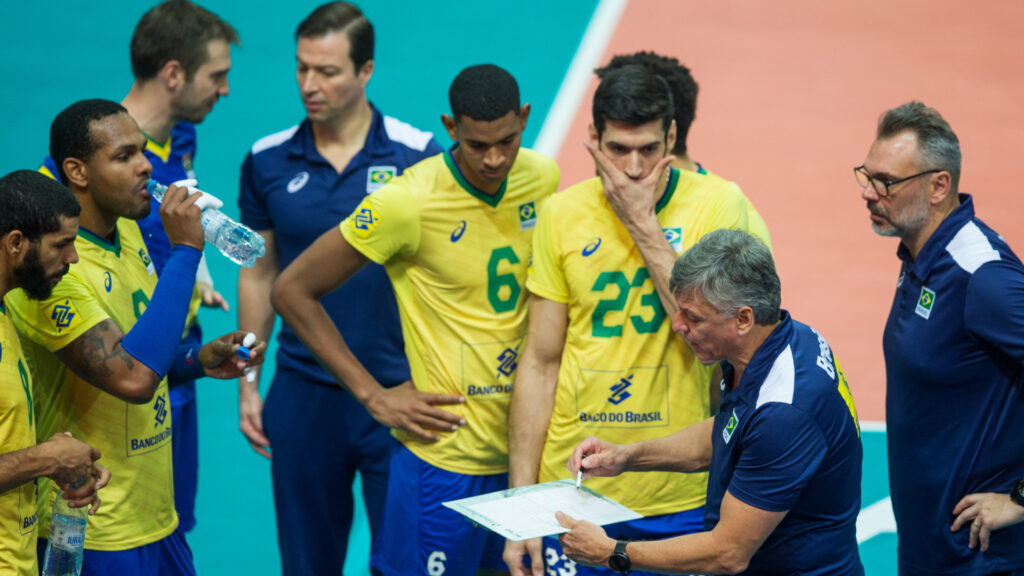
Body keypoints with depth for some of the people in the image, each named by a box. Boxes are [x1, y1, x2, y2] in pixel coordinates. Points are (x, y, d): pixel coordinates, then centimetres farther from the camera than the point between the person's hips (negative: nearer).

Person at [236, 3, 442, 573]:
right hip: (303, 392, 3)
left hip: (397, 391, -2)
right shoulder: (267, 162, 1)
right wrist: (248, 385, 9)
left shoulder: (417, 155, -7)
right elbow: (258, 275, 10)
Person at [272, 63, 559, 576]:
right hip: (447, 458, -6)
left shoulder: (542, 178, 2)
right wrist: (374, 396, -10)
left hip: (526, 451, 6)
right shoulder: (408, 203, -16)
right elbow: (292, 290, -9)